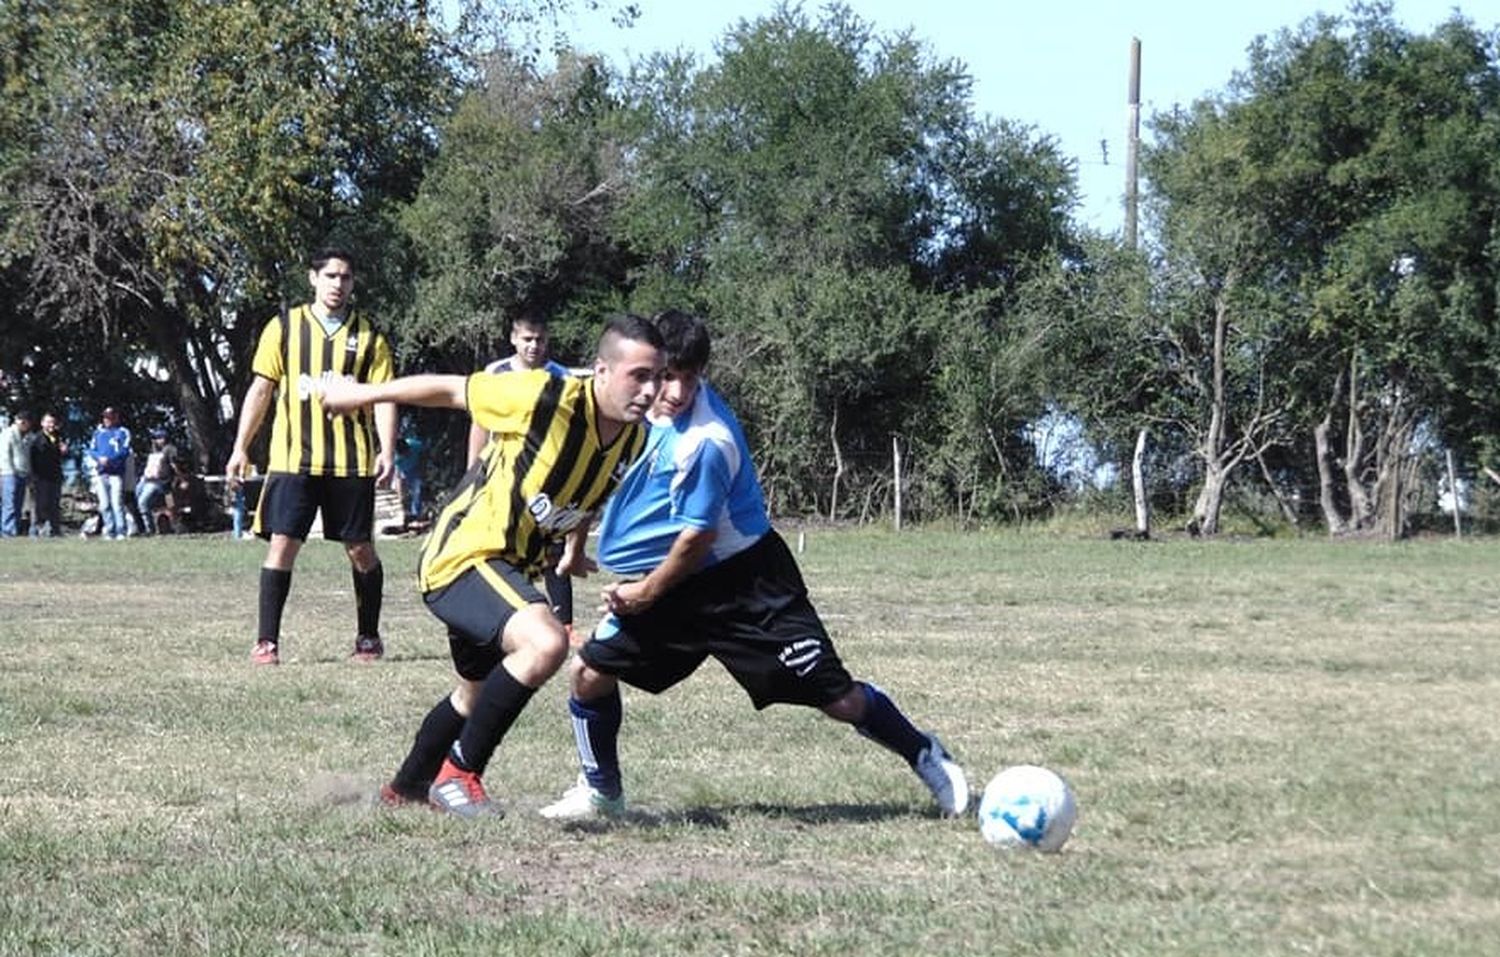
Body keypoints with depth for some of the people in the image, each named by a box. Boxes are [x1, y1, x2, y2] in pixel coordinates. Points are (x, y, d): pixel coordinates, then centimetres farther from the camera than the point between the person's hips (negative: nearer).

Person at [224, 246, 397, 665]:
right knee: (281, 544, -8)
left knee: (361, 549, 5)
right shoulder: (284, 328, 7)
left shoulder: (368, 336, 7)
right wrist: (241, 448, 4)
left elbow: (383, 398, 3)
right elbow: (261, 389, 9)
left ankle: (368, 636, 20)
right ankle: (267, 641, -5)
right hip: (292, 458, -1)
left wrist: (387, 451, -11)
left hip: (352, 461, 1)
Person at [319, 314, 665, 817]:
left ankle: (404, 790, 53)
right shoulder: (545, 397, -24)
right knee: (546, 642, -32)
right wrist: (366, 394, 1)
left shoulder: (635, 443, -3)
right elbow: (450, 390, -10)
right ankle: (458, 774, -16)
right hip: (464, 553, -9)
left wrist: (575, 547, 26)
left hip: (511, 568, 9)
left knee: (478, 694, 28)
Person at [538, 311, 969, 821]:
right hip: (673, 580, 7)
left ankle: (927, 756, 16)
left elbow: (697, 537, -20)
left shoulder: (707, 440, -28)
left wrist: (645, 594, -9)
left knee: (837, 697, -5)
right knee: (589, 671, -2)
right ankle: (600, 791, 17)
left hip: (746, 579, -7)